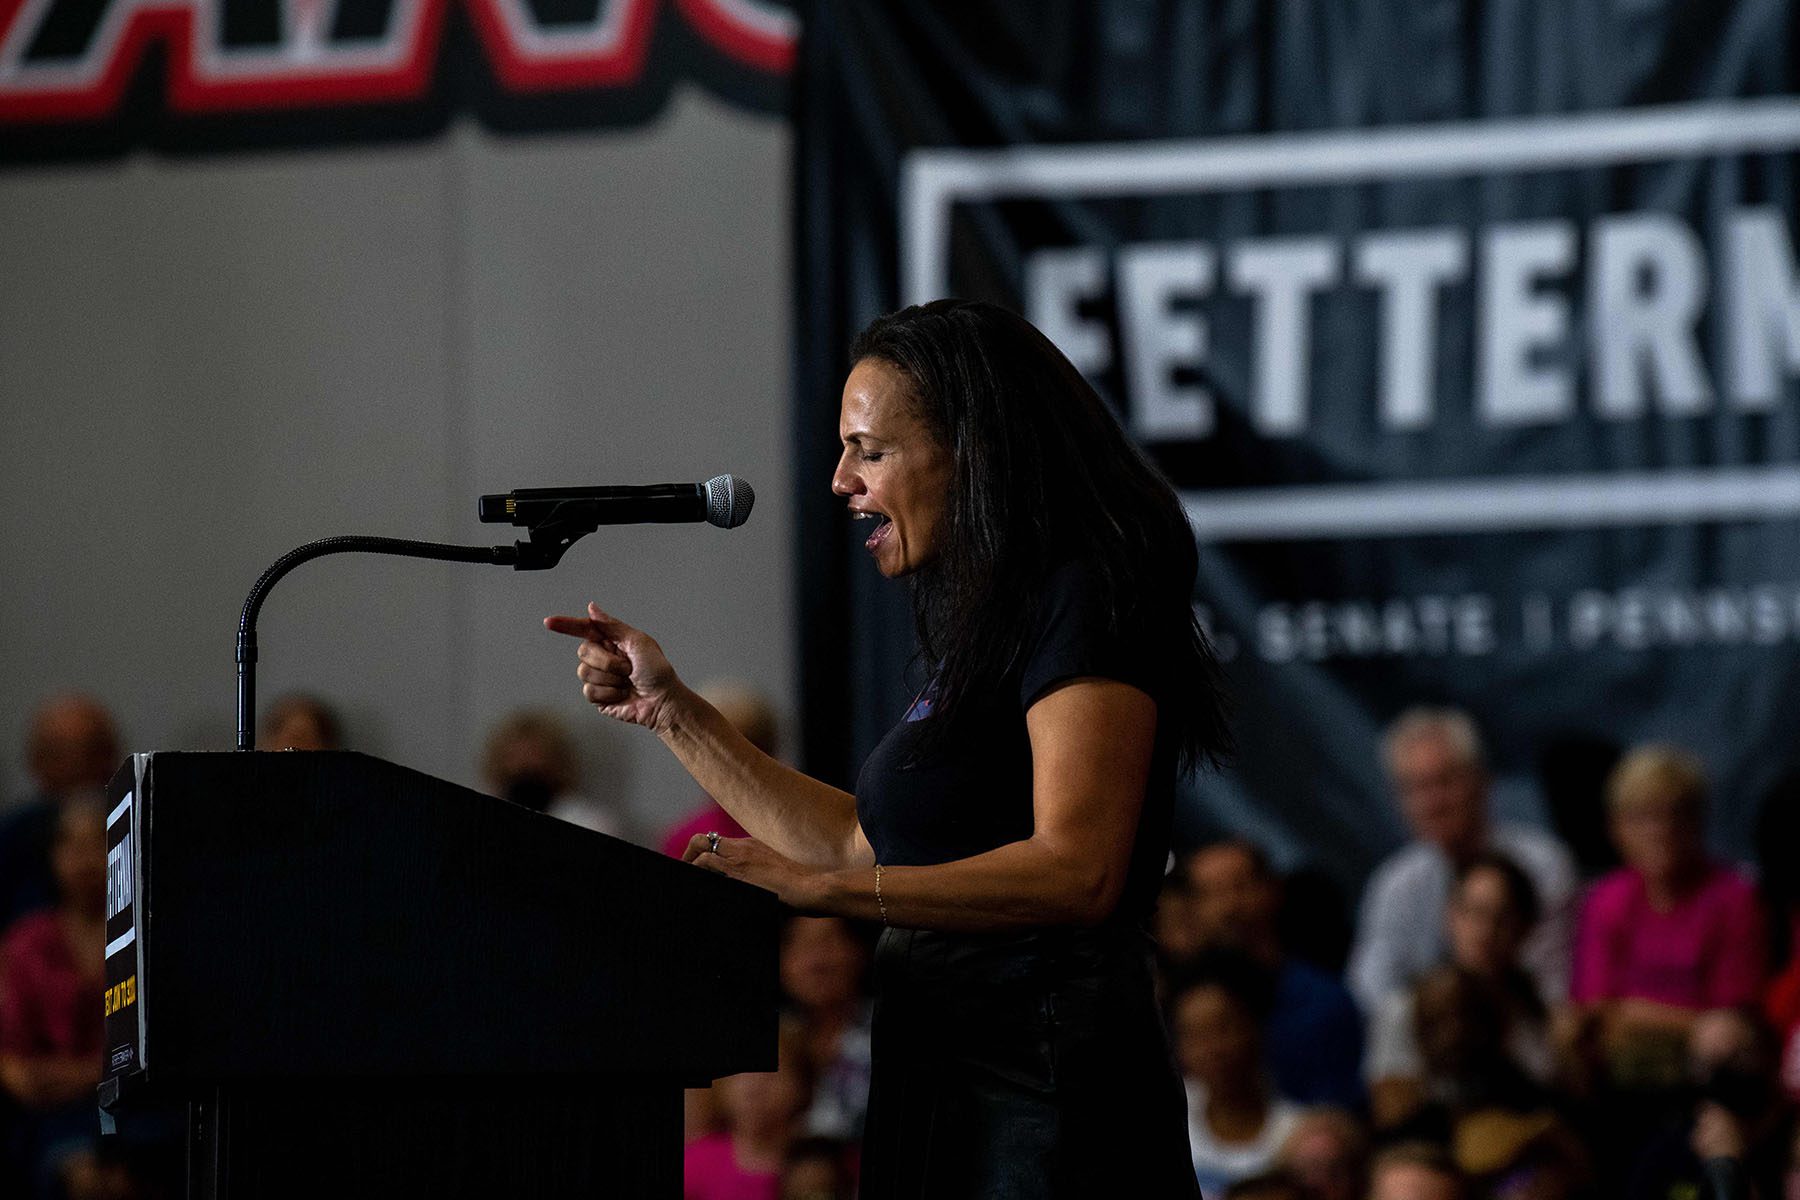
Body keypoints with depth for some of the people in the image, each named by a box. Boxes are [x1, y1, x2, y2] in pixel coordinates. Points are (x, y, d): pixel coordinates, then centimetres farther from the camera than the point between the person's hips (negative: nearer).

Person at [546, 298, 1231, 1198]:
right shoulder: (985, 625, 20)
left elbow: (1076, 871, -23)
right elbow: (861, 848, 26)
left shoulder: (1085, 602, -11)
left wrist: (820, 888, -26)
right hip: (948, 1089, 9)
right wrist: (671, 712, 25)